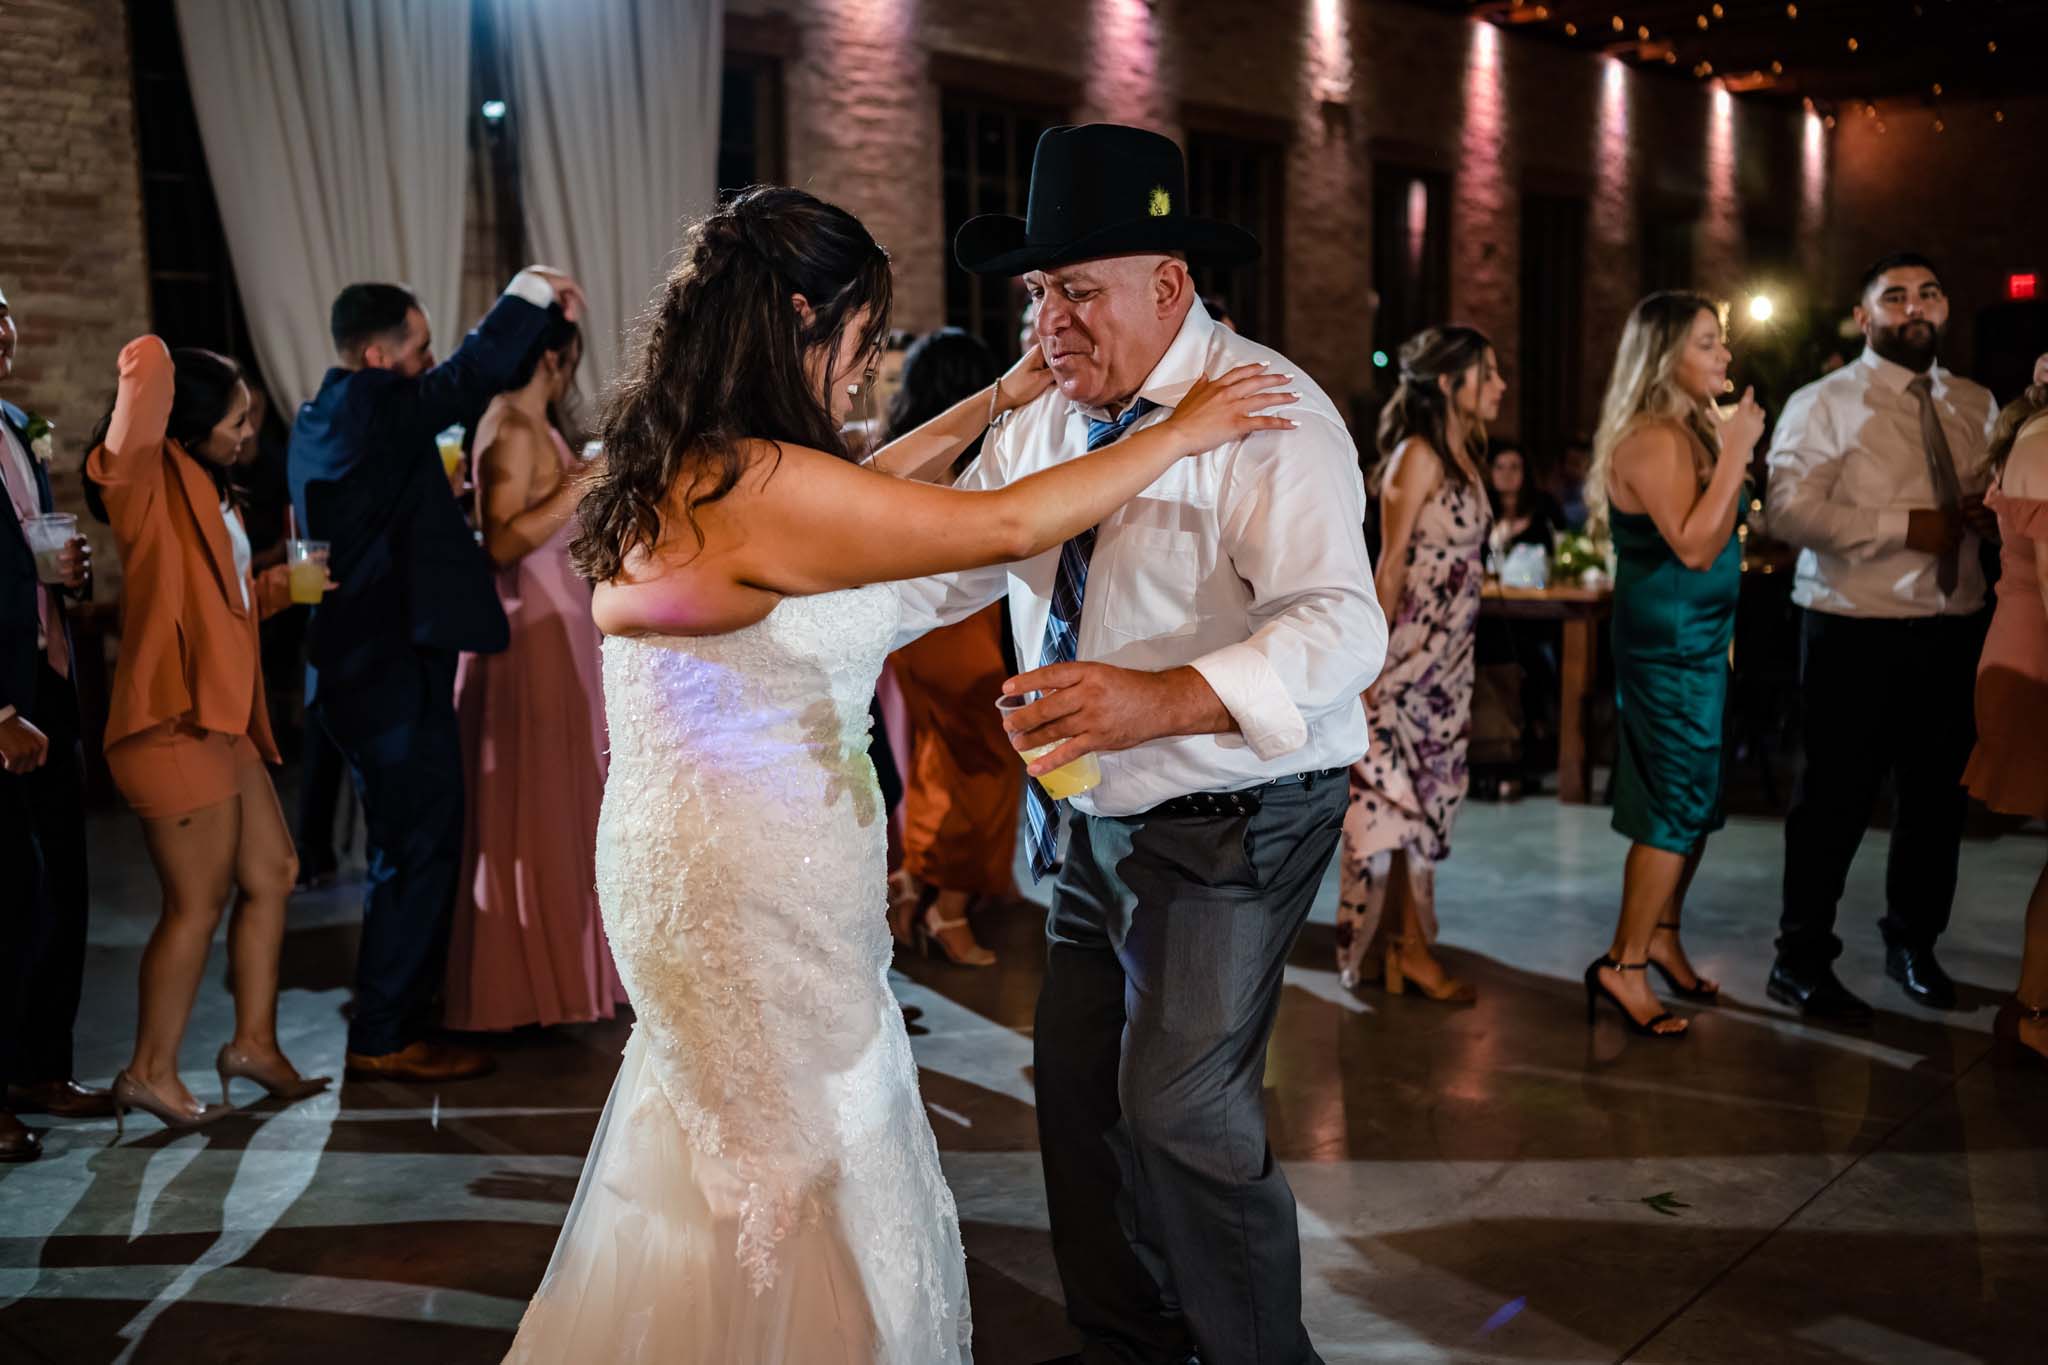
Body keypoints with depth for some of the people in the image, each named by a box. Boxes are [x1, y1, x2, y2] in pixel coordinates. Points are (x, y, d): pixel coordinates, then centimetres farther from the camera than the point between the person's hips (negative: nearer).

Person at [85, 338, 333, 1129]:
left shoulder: (208, 495, 19)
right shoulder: (151, 483, -9)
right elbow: (147, 366, -27)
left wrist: (277, 588, 13)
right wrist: (148, 370, -4)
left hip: (221, 721, 10)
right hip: (174, 722, -10)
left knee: (270, 875, 15)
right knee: (198, 902, -3)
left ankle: (254, 1041, 25)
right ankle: (150, 1073, 10)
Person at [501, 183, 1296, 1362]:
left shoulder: (682, 470, 6)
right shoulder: (756, 485, -24)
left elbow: (850, 494, 21)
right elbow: (1005, 526, -22)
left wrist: (994, 403, 23)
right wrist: (1178, 435, -10)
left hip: (692, 858, 10)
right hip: (759, 889, -10)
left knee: (729, 1179, 23)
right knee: (817, 1192, 8)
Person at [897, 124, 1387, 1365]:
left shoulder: (1267, 414, -19)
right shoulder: (1041, 421, 5)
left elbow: (1341, 624, -31)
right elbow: (941, 566, 10)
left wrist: (1164, 700, -46)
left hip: (1230, 823, -7)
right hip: (1092, 820, 8)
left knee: (1181, 1110, -9)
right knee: (1078, 1087, 14)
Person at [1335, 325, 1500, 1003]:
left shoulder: (1463, 455, 13)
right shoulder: (1419, 454, -12)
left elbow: (1461, 559, 13)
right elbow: (1391, 562, -15)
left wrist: (1460, 655, 13)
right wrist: (1373, 657, -18)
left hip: (1450, 654, 9)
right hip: (1411, 650, -9)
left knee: (1429, 794, 10)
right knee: (1407, 793, -1)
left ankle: (1395, 943, 19)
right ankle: (1413, 948, 9)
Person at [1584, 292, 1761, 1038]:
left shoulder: (1690, 431, 12)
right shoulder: (1653, 439, -18)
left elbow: (1718, 532, 13)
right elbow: (1693, 545, -26)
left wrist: (1732, 449, 9)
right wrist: (1736, 450, -24)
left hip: (1700, 639, 10)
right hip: (1670, 644, -10)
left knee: (1696, 800, 15)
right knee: (1678, 805, -6)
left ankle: (1661, 934, 28)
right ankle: (1625, 963, 3)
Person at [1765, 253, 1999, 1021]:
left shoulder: (1977, 407, 13)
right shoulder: (1824, 404, -6)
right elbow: (1788, 509, -18)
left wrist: (1996, 516, -6)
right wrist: (1904, 526, -23)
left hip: (1954, 630, 6)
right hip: (1856, 632, -6)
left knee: (1938, 793, 16)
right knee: (1836, 798, 1)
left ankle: (1913, 943, 35)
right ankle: (1801, 960, 15)